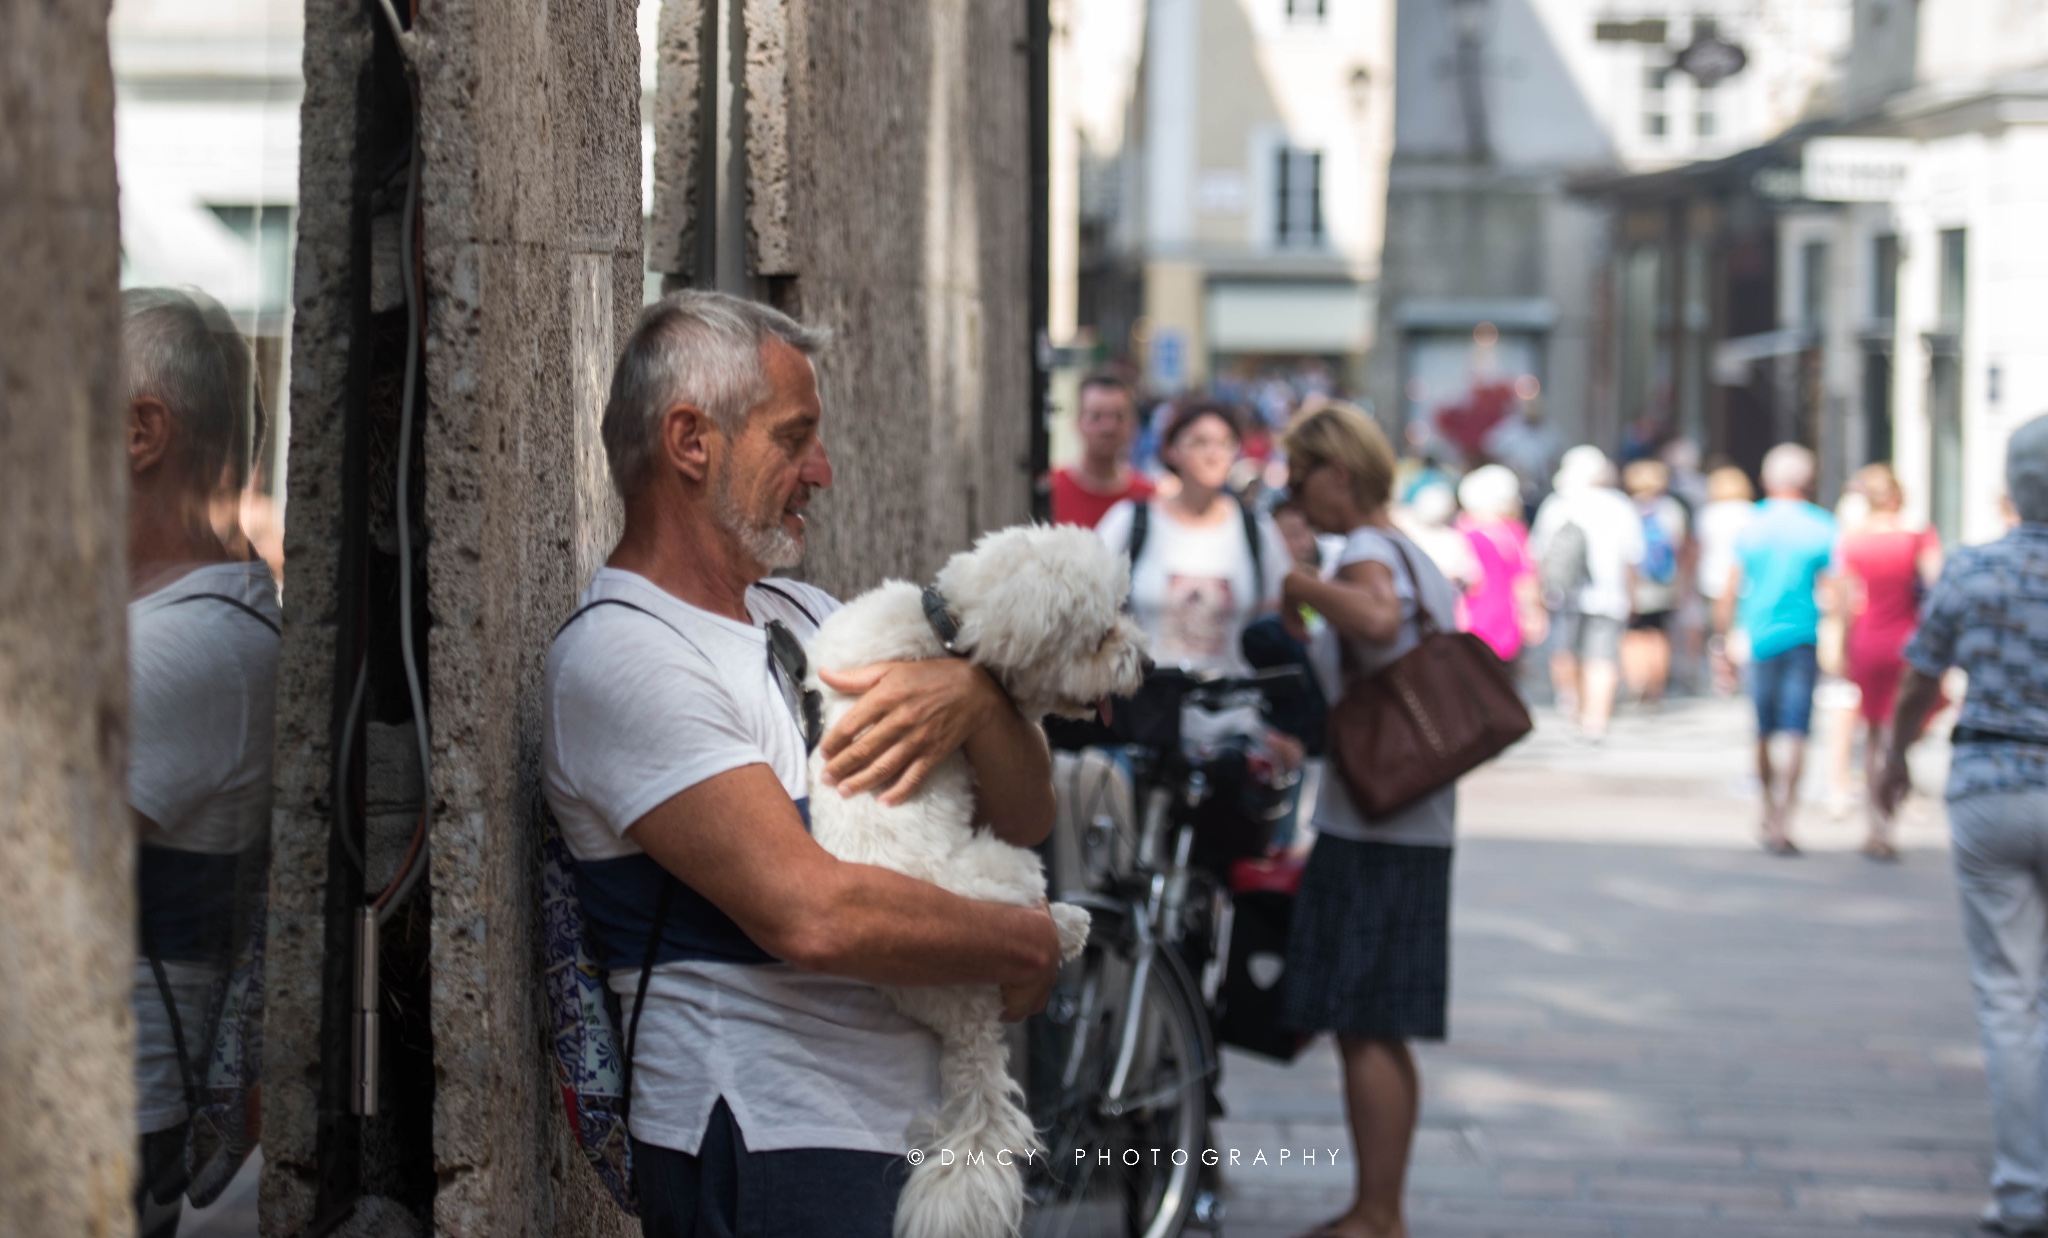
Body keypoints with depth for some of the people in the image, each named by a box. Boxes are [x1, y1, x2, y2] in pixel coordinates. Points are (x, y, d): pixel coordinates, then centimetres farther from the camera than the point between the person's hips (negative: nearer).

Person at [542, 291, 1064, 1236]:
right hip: (766, 1156, -8)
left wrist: (973, 696, -9)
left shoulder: (803, 617, 15)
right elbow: (812, 914, -24)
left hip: (905, 1121, 8)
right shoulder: (620, 655, -14)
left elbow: (1023, 818, 12)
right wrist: (1029, 944, -10)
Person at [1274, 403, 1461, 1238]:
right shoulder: (1420, 557, 17)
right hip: (1420, 823, 10)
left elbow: (1377, 617, -37)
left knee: (1363, 1028, -6)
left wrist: (1300, 585, -23)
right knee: (1379, 1034, 14)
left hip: (1370, 826, -10)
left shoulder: (1366, 551, -13)